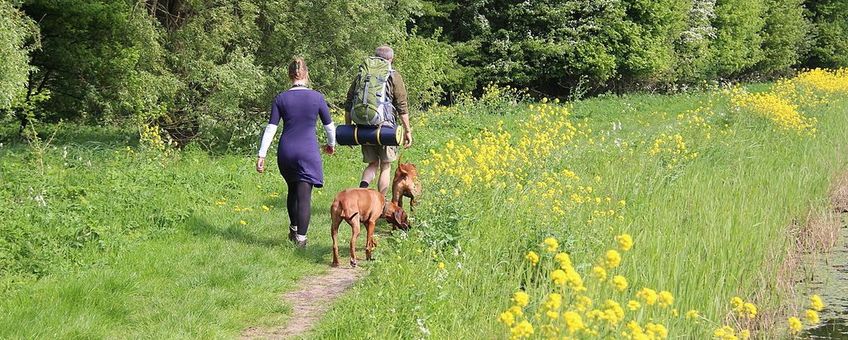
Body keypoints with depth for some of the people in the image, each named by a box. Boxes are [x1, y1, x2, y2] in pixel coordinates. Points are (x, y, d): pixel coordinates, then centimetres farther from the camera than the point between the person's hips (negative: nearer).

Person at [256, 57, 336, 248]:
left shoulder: (281, 99, -1)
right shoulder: (316, 97, -3)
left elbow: (271, 128, -3)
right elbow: (329, 125, 8)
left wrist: (261, 155, -1)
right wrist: (331, 144, 27)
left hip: (286, 152, 2)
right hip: (308, 152, -2)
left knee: (293, 190, 23)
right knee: (304, 196, -1)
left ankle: (294, 230, 35)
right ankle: (300, 239, -6)